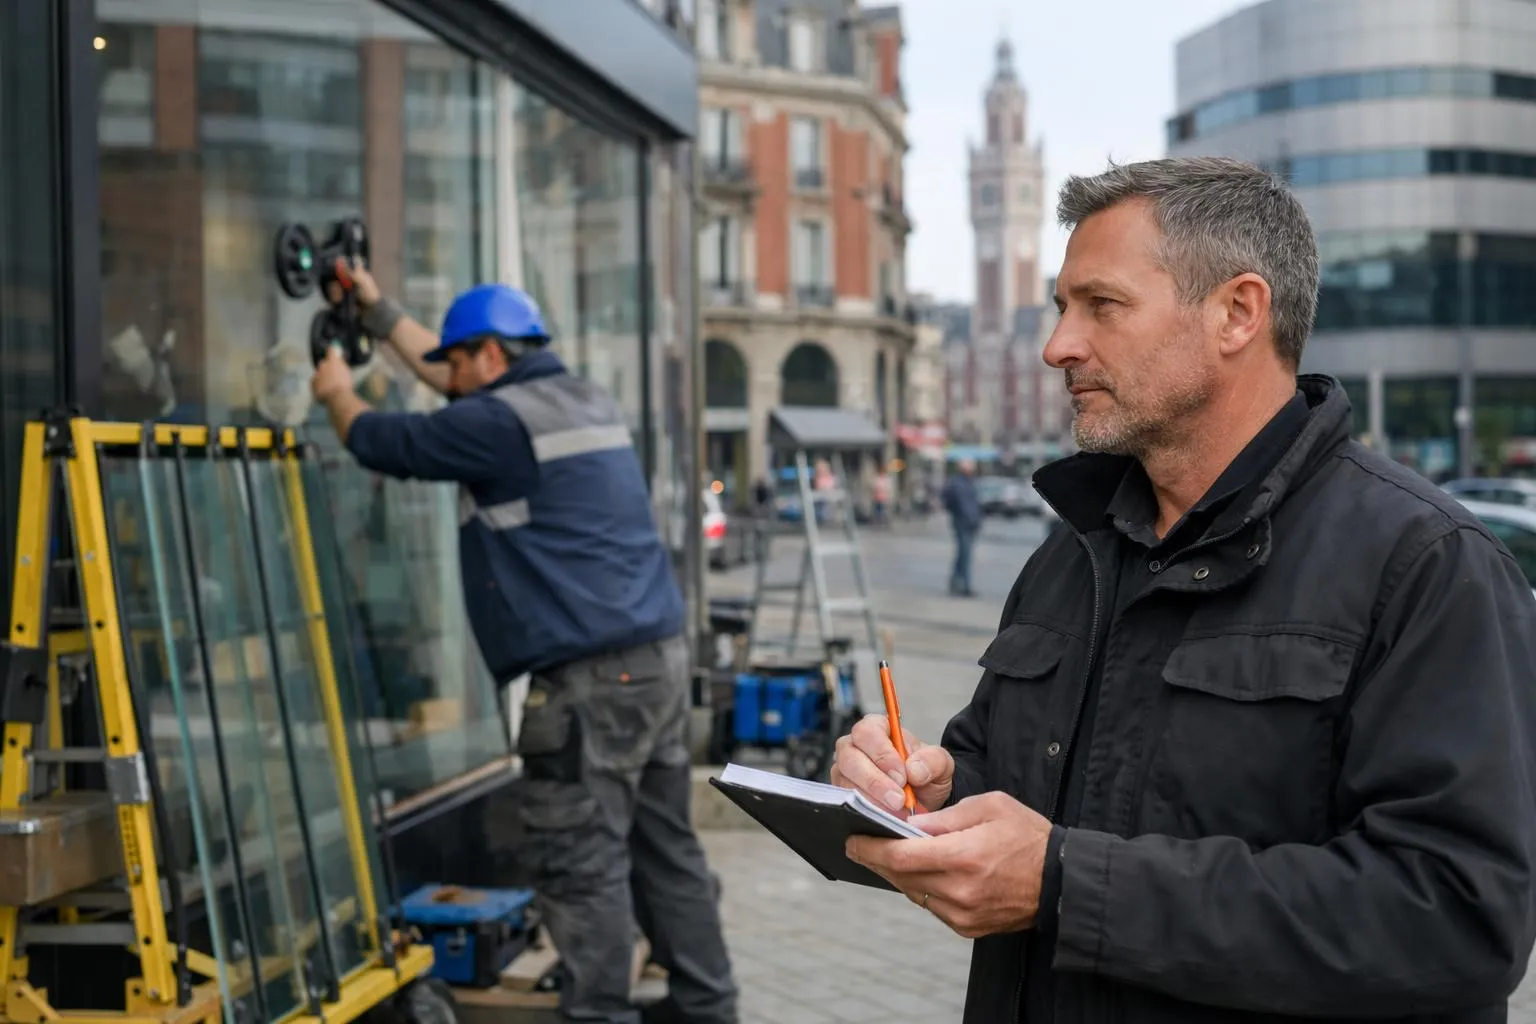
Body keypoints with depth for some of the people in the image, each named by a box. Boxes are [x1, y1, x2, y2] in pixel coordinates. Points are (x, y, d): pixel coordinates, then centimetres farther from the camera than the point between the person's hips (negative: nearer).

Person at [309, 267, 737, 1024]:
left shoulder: (501, 421, -9)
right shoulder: (583, 399, 19)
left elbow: (385, 444, 1)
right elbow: (454, 378, 31)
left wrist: (337, 393, 23)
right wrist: (377, 309, 39)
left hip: (591, 676, -9)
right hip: (657, 654, 9)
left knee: (581, 860, -4)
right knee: (664, 844, 13)